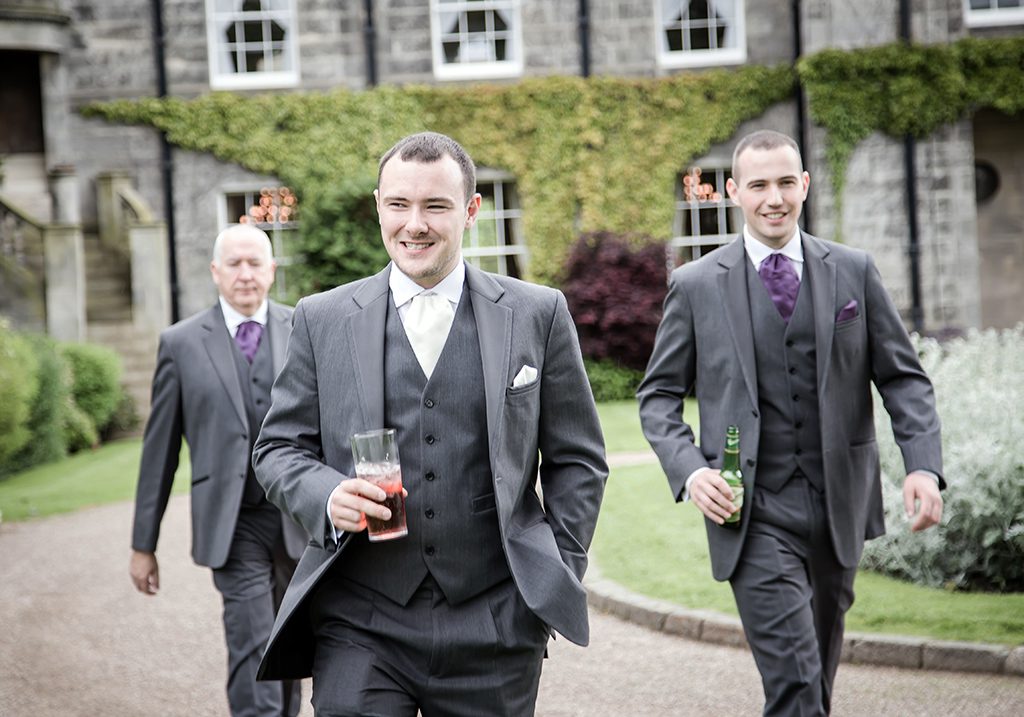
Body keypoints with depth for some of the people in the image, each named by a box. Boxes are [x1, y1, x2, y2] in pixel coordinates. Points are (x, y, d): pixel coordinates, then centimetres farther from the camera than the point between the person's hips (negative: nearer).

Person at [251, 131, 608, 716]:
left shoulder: (539, 315, 5)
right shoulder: (322, 320, 7)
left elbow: (577, 460, 9)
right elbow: (278, 448, 9)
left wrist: (561, 574, 2)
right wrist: (326, 496, -11)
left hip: (496, 623, 0)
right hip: (361, 625, 0)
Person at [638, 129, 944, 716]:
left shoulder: (855, 271, 5)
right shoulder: (696, 285, 1)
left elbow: (903, 376, 6)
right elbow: (659, 394, 5)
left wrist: (924, 465, -10)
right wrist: (689, 469, -13)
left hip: (839, 504, 3)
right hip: (753, 512, -3)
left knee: (821, 664, 19)